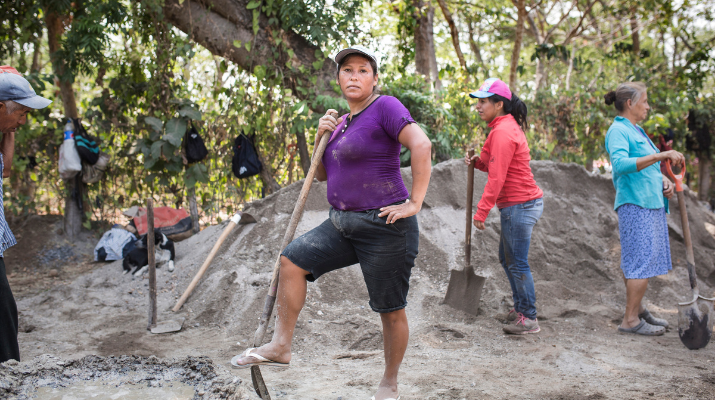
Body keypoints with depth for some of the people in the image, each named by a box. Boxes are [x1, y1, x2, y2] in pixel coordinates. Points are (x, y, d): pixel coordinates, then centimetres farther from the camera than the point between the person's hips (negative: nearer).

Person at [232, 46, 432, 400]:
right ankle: (280, 346, 7)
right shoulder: (343, 122, 15)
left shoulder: (385, 107, -10)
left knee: (390, 309, 3)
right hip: (344, 224, 8)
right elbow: (323, 174, 22)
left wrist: (414, 203, -24)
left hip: (384, 227, -8)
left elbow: (421, 144, -24)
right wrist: (320, 138, 5)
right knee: (291, 260, 0)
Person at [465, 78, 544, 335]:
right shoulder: (507, 127, 15)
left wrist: (481, 212, -19)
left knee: (517, 263, -4)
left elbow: (497, 178, -21)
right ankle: (520, 307, 29)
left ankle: (529, 319, 3)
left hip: (519, 205, -11)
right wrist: (479, 162, 5)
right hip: (519, 204, 11)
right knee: (507, 258, 18)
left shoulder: (503, 132, -17)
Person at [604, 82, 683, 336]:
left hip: (651, 203, 9)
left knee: (637, 260, 14)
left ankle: (637, 309, 23)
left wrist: (663, 182, 11)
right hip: (634, 204, -9)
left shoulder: (637, 131, 20)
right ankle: (630, 320, -8)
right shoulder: (618, 130, -10)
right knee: (642, 261, -11)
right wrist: (660, 156, -31)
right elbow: (621, 164, -28)